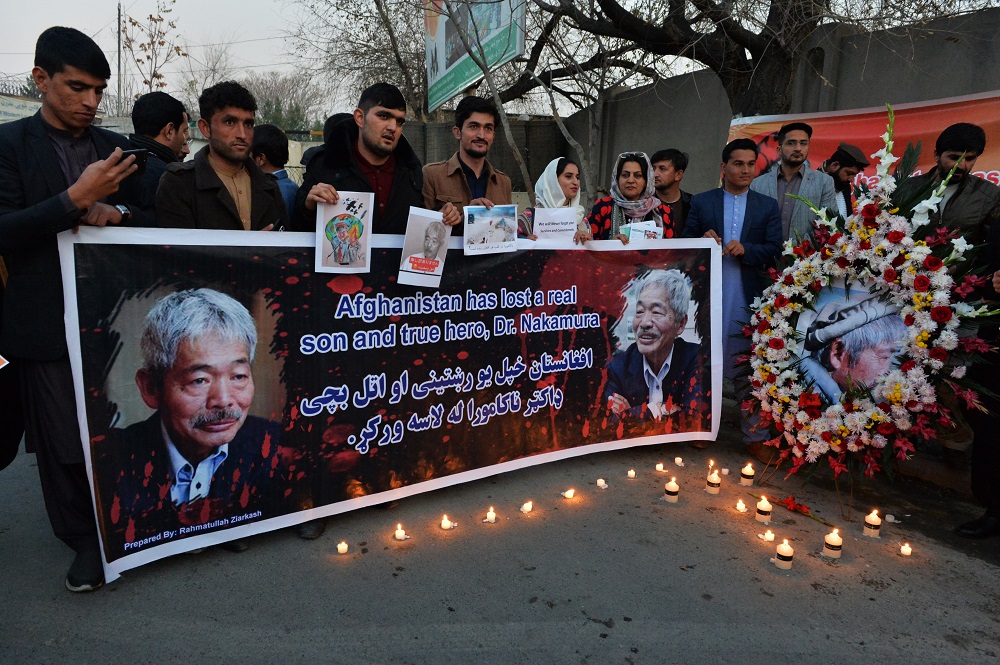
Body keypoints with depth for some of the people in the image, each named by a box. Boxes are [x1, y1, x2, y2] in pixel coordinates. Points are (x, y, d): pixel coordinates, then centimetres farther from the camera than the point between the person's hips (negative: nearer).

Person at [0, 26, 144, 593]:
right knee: (62, 442, 6)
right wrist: (77, 198, -22)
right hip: (48, 322, -2)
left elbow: (145, 222, 13)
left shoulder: (114, 147, 10)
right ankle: (85, 541, 25)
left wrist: (113, 211, -9)